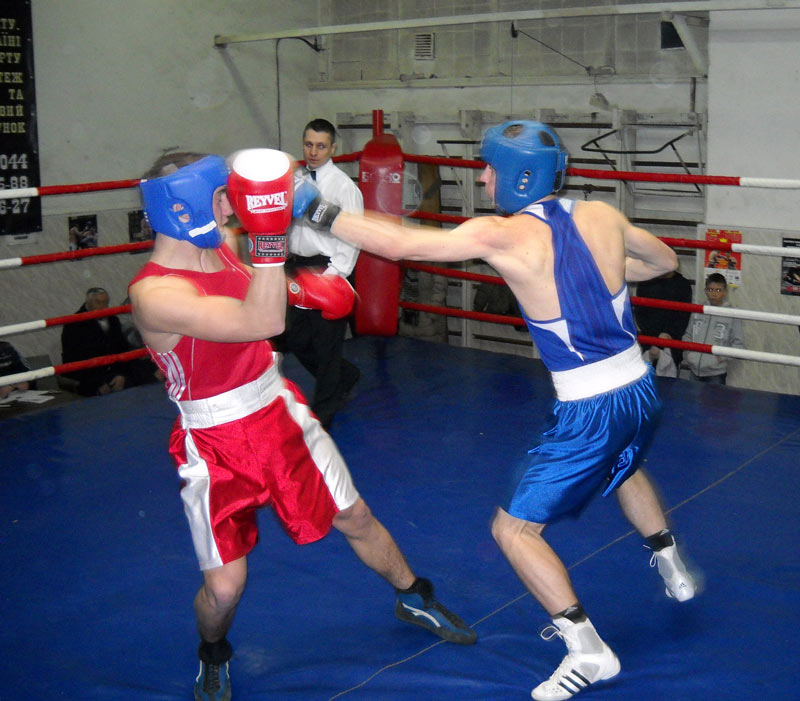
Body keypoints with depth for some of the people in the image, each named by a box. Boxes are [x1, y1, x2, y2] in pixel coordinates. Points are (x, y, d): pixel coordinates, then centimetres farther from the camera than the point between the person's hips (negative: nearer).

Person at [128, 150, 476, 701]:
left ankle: (415, 599, 41)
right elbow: (261, 323, -37)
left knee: (355, 517, 15)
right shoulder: (155, 294, -27)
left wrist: (298, 288, 5)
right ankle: (213, 656, 29)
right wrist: (270, 237, -43)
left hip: (279, 410, 6)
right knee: (224, 584, -7)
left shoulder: (223, 245, -4)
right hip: (215, 443, -6)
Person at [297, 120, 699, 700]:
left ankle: (588, 650, 6)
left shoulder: (502, 236, -17)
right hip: (642, 392, 7)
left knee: (514, 529, 6)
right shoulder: (602, 216, -1)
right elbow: (666, 260, 15)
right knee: (622, 466, 39)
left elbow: (399, 244, -20)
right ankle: (673, 569, 53)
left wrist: (317, 210, -13)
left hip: (588, 414, -7)